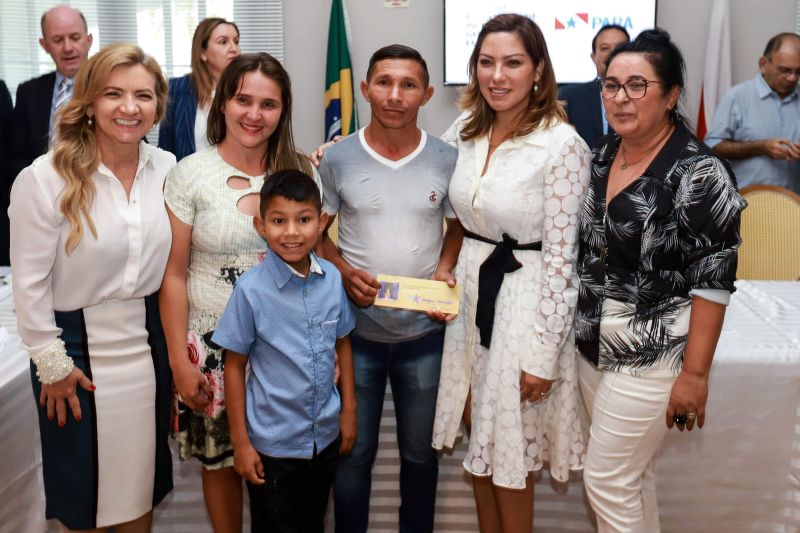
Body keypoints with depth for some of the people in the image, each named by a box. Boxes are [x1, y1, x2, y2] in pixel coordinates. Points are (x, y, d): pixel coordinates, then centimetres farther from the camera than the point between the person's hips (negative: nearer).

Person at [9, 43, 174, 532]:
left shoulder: (166, 168, -3)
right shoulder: (45, 179, -16)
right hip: (79, 345, -3)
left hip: (150, 341, 4)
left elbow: (173, 261, 6)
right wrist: (52, 364, -8)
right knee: (85, 490, 14)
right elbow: (30, 283, -11)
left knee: (143, 478, 19)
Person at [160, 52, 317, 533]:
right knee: (221, 461, 13)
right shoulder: (190, 175, -6)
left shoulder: (300, 171, 0)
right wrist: (180, 361, -6)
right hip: (214, 343, -1)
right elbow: (173, 275, -4)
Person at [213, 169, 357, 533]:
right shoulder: (251, 289, -18)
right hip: (273, 444, -4)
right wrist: (240, 442, -8)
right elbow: (234, 366, -10)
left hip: (325, 435, 4)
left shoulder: (333, 278, -7)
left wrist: (349, 409, 9)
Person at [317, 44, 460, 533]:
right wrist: (344, 271, -15)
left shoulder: (447, 160, -4)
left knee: (421, 450, 17)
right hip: (356, 330, 0)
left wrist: (444, 270, -10)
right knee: (353, 451, 14)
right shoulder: (337, 158, -6)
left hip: (425, 332, 1)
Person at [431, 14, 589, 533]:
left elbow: (561, 258, -16)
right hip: (469, 289, 6)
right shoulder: (465, 130, 1)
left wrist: (543, 355, -15)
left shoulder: (562, 145, -18)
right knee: (480, 442, 18)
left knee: (510, 451, 9)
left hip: (526, 300, -6)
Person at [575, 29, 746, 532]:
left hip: (650, 356, -7)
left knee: (606, 480, 1)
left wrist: (694, 373, -17)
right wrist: (580, 329, 14)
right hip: (594, 345, 7)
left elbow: (713, 281, -17)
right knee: (632, 474, 18)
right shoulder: (602, 155, 4)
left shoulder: (699, 172, -17)